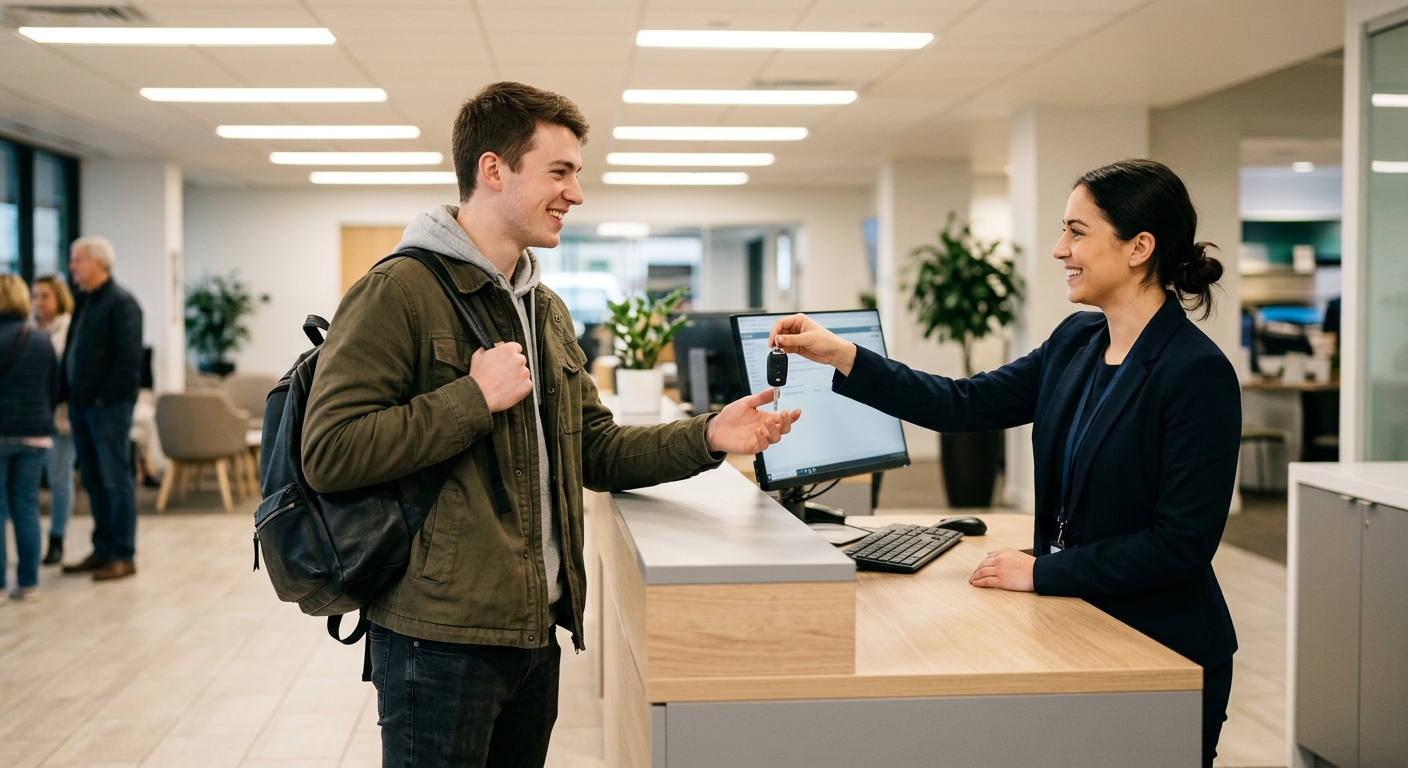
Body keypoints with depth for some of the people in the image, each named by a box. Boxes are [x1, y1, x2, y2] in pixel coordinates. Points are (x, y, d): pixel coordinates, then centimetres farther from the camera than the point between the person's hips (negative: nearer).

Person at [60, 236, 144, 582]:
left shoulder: (121, 303, -11)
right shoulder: (85, 302, 16)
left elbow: (130, 357, -17)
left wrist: (105, 397, -16)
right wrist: (70, 394, 10)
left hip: (108, 408, -9)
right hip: (81, 407, 9)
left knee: (116, 481, -3)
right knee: (93, 481, 12)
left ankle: (123, 556, 2)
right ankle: (103, 550, 20)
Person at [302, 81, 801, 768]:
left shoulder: (547, 310, 16)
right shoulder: (398, 292, -12)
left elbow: (594, 449, 16)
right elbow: (329, 453, -20)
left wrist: (705, 439, 1)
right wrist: (476, 397, -19)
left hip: (535, 632, 8)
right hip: (440, 640, -8)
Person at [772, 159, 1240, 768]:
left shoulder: (1198, 374, -19)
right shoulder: (1075, 342, 4)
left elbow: (1182, 542, -22)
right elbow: (967, 404, 3)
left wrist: (1041, 571, -18)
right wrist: (838, 355, -4)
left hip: (1163, 658, -7)